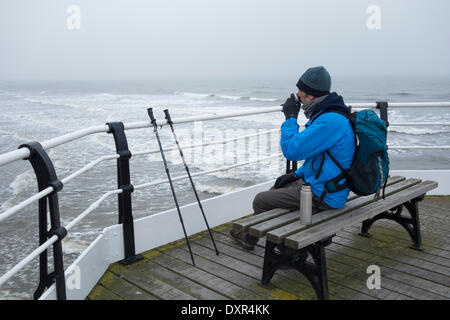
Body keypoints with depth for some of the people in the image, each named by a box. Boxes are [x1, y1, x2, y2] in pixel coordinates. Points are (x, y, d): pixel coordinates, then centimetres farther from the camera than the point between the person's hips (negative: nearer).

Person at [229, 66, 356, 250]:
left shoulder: (330, 121, -26)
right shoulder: (327, 114, 8)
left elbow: (291, 150, -25)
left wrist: (290, 118, -13)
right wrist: (297, 174, 12)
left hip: (322, 196, -10)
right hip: (323, 185, 10)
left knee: (261, 200, 0)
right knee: (275, 189, 23)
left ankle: (250, 237, 26)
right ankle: (249, 236, 34)